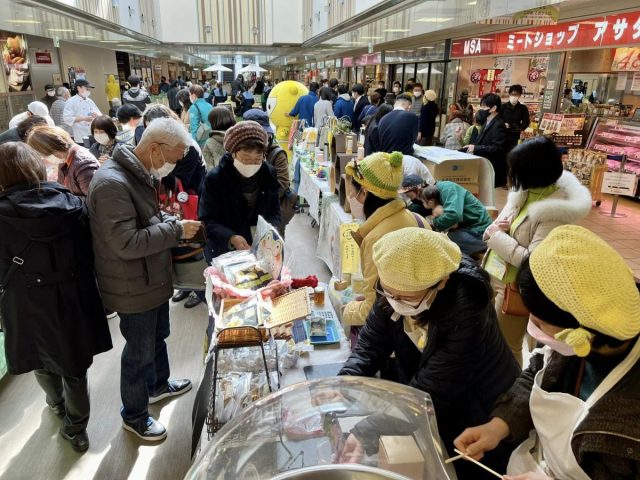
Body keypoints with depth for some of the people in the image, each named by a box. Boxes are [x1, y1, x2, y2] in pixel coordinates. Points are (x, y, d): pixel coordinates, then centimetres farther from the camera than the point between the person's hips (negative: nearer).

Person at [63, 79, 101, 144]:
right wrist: (84, 118, -20)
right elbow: (67, 118, -12)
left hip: (93, 136, 6)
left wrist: (96, 115, -8)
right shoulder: (71, 101, -3)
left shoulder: (90, 101, 15)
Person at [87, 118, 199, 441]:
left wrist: (173, 223, 0)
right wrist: (176, 230, -25)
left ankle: (158, 385, 51)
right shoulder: (112, 184, -29)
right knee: (140, 351, 9)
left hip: (154, 278, 9)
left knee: (158, 336, 27)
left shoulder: (139, 173, 4)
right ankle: (134, 415, 32)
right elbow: (126, 243, -32)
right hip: (133, 288, -9)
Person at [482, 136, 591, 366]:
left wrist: (498, 236, -20)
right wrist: (494, 228, -10)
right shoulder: (525, 191, 2)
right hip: (494, 274, 8)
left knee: (506, 345, 11)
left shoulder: (554, 212, -24)